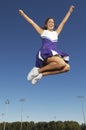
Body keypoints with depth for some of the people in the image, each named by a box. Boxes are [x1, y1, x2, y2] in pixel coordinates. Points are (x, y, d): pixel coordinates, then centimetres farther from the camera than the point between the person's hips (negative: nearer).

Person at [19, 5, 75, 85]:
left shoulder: (56, 33, 26)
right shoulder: (43, 32, 15)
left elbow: (63, 22, 32)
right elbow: (32, 22, 13)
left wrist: (70, 11, 38)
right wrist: (23, 14, 11)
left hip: (55, 54, 6)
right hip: (45, 53, -6)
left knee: (67, 67, -19)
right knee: (61, 63, -31)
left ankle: (42, 74, -17)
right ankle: (38, 70, -17)